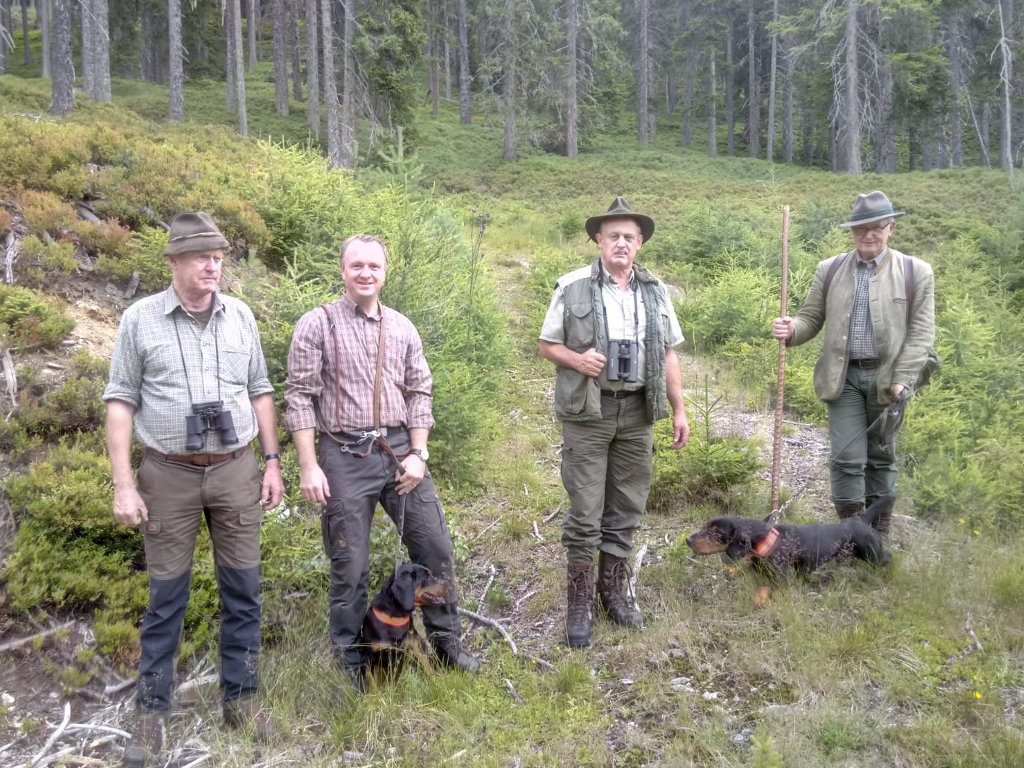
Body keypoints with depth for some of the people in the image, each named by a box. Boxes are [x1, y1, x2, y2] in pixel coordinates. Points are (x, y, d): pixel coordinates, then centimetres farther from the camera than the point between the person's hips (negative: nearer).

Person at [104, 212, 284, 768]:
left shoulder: (240, 316, 4)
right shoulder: (140, 319, -3)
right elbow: (120, 402, -3)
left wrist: (272, 463, 6)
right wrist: (123, 485, -8)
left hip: (235, 469, 2)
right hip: (169, 473, -2)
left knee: (242, 588, 8)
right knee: (165, 595, 7)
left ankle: (240, 696, 23)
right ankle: (151, 710, 21)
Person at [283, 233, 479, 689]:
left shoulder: (402, 329, 9)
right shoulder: (317, 325, -4)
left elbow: (419, 393, 10)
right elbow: (299, 398, -6)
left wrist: (417, 453, 0)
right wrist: (308, 466, -11)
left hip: (399, 450, 4)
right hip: (345, 456, -4)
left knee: (435, 547, 7)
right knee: (349, 566, 4)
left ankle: (445, 641, 26)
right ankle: (350, 661, 22)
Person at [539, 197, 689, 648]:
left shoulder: (655, 291, 9)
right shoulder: (573, 287, -3)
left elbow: (668, 355, 11)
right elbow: (547, 345, 1)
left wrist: (679, 411, 8)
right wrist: (576, 359, -19)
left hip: (637, 412, 4)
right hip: (588, 412, -4)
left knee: (626, 507, 11)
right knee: (585, 512, -1)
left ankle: (613, 589, 27)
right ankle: (578, 601, 12)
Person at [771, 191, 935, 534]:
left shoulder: (917, 272, 0)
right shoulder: (829, 270, 5)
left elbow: (921, 332, -2)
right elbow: (812, 318, 8)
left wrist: (902, 379, -11)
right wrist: (791, 329, -16)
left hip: (887, 378, 0)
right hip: (843, 377, 1)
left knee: (881, 457, 11)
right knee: (847, 457, -2)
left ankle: (878, 535, 23)